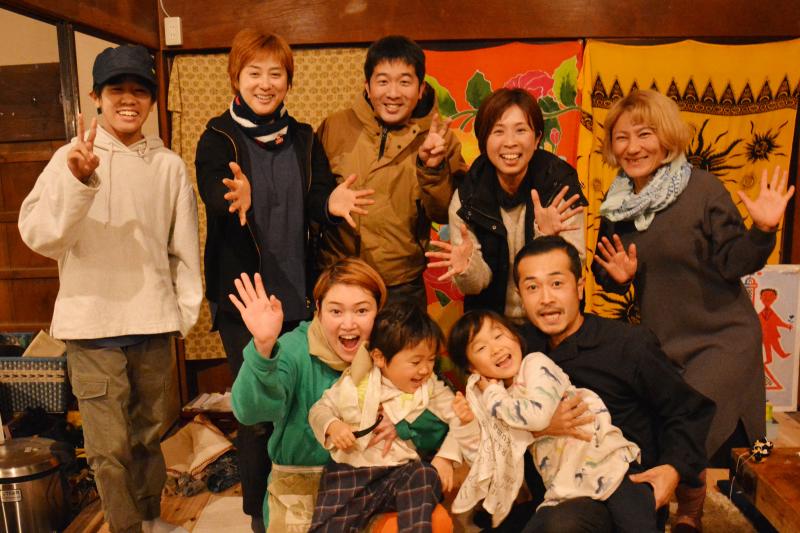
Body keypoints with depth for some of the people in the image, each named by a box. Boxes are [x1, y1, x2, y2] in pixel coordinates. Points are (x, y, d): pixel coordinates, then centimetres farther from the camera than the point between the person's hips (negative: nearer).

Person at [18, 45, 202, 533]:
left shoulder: (169, 165, 3)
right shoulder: (72, 158, -3)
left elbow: (184, 245, 7)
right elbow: (38, 235, -13)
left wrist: (187, 306, 6)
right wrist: (77, 181, -27)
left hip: (153, 322, 2)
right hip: (92, 324, -2)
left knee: (150, 430, 17)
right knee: (110, 444, 4)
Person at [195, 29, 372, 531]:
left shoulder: (304, 138, 8)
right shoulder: (218, 140, -2)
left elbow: (317, 201, -2)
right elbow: (214, 197, -20)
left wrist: (331, 203, -26)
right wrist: (237, 200, -43)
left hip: (299, 293, 3)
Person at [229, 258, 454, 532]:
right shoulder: (296, 350, -12)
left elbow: (439, 426, -3)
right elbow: (250, 411, -29)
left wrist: (402, 423, -23)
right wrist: (263, 348, -46)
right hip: (301, 481, -2)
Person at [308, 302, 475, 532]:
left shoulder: (431, 388, 4)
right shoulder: (355, 382, 1)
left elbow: (461, 419, 1)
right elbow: (320, 409, 8)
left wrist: (446, 456, -12)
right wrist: (333, 426, -13)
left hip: (403, 471, 1)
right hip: (350, 471, 0)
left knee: (425, 477, -30)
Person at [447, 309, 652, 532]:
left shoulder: (536, 363, -7)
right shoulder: (492, 394, 10)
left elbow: (538, 415, -25)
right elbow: (480, 460, 12)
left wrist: (493, 395, -12)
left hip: (608, 466, -6)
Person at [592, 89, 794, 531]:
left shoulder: (702, 188, -12)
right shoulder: (615, 204, 1)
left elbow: (734, 262, -13)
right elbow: (605, 275, 9)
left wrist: (762, 230, -29)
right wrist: (616, 275, -12)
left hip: (723, 338, -4)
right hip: (661, 343, 5)